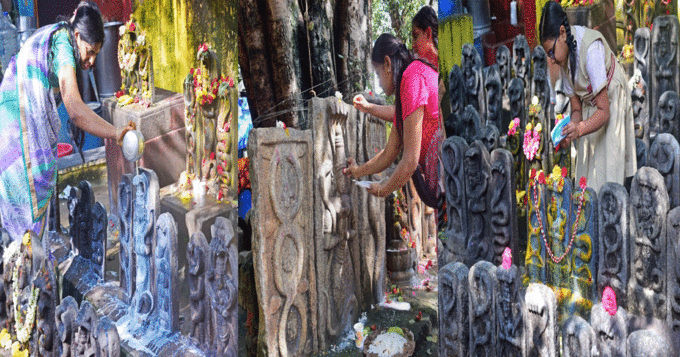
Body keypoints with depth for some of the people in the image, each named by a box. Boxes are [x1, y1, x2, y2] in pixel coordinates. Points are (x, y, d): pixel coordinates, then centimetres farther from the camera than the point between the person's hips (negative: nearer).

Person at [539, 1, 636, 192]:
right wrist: (569, 131, -23)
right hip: (590, 107, 7)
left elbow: (604, 112, -28)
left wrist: (579, 129, -44)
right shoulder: (563, 60, -8)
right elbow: (577, 110, -3)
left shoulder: (590, 50, -31)